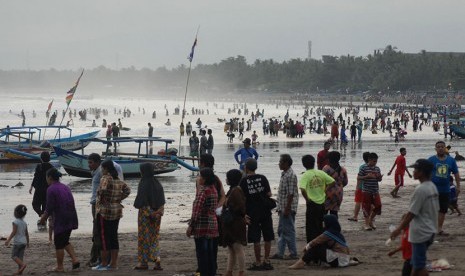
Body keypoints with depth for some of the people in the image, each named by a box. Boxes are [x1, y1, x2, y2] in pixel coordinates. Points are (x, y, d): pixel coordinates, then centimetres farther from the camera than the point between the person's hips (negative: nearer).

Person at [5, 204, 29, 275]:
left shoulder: (15, 222, -13)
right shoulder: (24, 223, 9)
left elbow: (14, 232, -18)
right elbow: (27, 233, 13)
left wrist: (8, 240, -16)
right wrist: (27, 242, 22)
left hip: (17, 242, -7)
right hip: (24, 242, 7)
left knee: (14, 256, -1)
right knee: (20, 256, 9)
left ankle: (22, 264, -22)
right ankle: (20, 270, 7)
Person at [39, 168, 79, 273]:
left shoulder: (51, 189, -11)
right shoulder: (65, 187, 14)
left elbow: (50, 207, -15)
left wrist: (43, 218, 1)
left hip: (60, 220, -8)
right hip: (71, 218, 8)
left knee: (59, 244, 5)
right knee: (65, 241, 20)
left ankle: (60, 267, 11)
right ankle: (75, 260, 7)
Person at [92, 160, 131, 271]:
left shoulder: (106, 178, -14)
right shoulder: (118, 180, 10)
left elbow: (103, 189, -31)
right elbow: (127, 190, 13)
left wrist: (102, 199, -16)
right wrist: (119, 199, 9)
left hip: (104, 211, -8)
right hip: (117, 211, 8)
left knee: (104, 237, -1)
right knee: (114, 237, 11)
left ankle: (104, 264, 3)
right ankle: (114, 263, 13)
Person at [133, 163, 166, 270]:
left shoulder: (144, 184, -16)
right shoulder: (157, 184, 5)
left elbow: (140, 202, -17)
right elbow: (162, 201, 5)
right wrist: (160, 212, 3)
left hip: (145, 214, -6)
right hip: (156, 214, 6)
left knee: (144, 237, 5)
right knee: (154, 237, 12)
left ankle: (144, 262, 10)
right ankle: (157, 259, 0)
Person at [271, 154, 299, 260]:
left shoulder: (291, 175, -17)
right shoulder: (284, 174, 13)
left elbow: (291, 193, -20)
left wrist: (287, 209, -22)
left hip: (288, 208, -10)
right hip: (282, 208, 10)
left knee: (288, 231, -4)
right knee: (281, 231, 13)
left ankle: (293, 253, 3)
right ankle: (280, 253, 18)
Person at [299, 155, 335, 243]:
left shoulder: (305, 176, -13)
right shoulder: (320, 173, 0)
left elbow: (303, 190, -26)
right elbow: (332, 182, 1)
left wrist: (307, 199, -11)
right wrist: (324, 191, 11)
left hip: (312, 203, -5)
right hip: (322, 203, 5)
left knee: (310, 227, 4)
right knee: (319, 226, 18)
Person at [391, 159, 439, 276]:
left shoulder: (420, 189, -19)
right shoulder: (433, 187, 8)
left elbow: (411, 213, -18)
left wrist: (399, 229, -10)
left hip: (420, 233, -9)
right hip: (430, 230, 9)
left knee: (419, 265, -2)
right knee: (416, 262, 18)